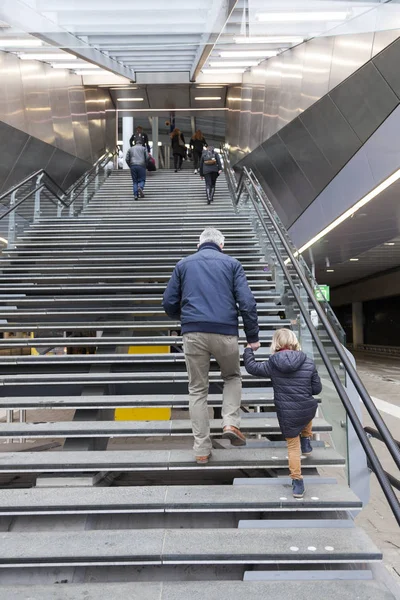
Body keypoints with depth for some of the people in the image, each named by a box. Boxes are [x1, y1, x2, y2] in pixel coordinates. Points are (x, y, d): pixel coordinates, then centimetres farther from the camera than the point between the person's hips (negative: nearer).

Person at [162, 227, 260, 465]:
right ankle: (231, 422, 7)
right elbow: (247, 302, -1)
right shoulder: (231, 263, 10)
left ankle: (202, 449, 15)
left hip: (193, 333, 1)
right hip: (225, 332, -1)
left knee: (198, 390, 13)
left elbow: (169, 303, 12)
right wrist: (253, 336, 4)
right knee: (233, 377, 25)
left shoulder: (184, 264, 15)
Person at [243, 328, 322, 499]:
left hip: (287, 415, -1)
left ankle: (297, 483, 16)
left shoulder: (272, 365, -10)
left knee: (293, 447, 15)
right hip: (308, 411, 1)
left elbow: (251, 367, 4)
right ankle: (306, 442, 40)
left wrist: (248, 349, 18)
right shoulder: (309, 363, -8)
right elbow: (317, 389, -1)